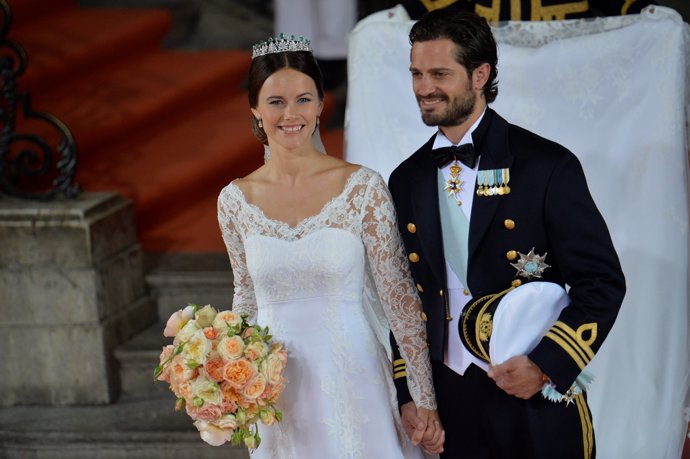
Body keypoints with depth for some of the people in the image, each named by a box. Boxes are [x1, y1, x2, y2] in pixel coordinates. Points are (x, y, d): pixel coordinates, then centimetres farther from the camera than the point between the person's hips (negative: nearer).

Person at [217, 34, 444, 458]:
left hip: (353, 384, -2)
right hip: (277, 396, 2)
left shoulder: (363, 188, -9)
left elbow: (400, 298, -6)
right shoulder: (235, 201, 0)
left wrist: (425, 401, -7)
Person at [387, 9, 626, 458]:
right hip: (448, 405, 4)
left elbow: (603, 282, -8)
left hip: (538, 406, -4)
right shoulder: (407, 180, 7)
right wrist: (406, 393, 7)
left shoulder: (549, 167, -7)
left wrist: (546, 364, -17)